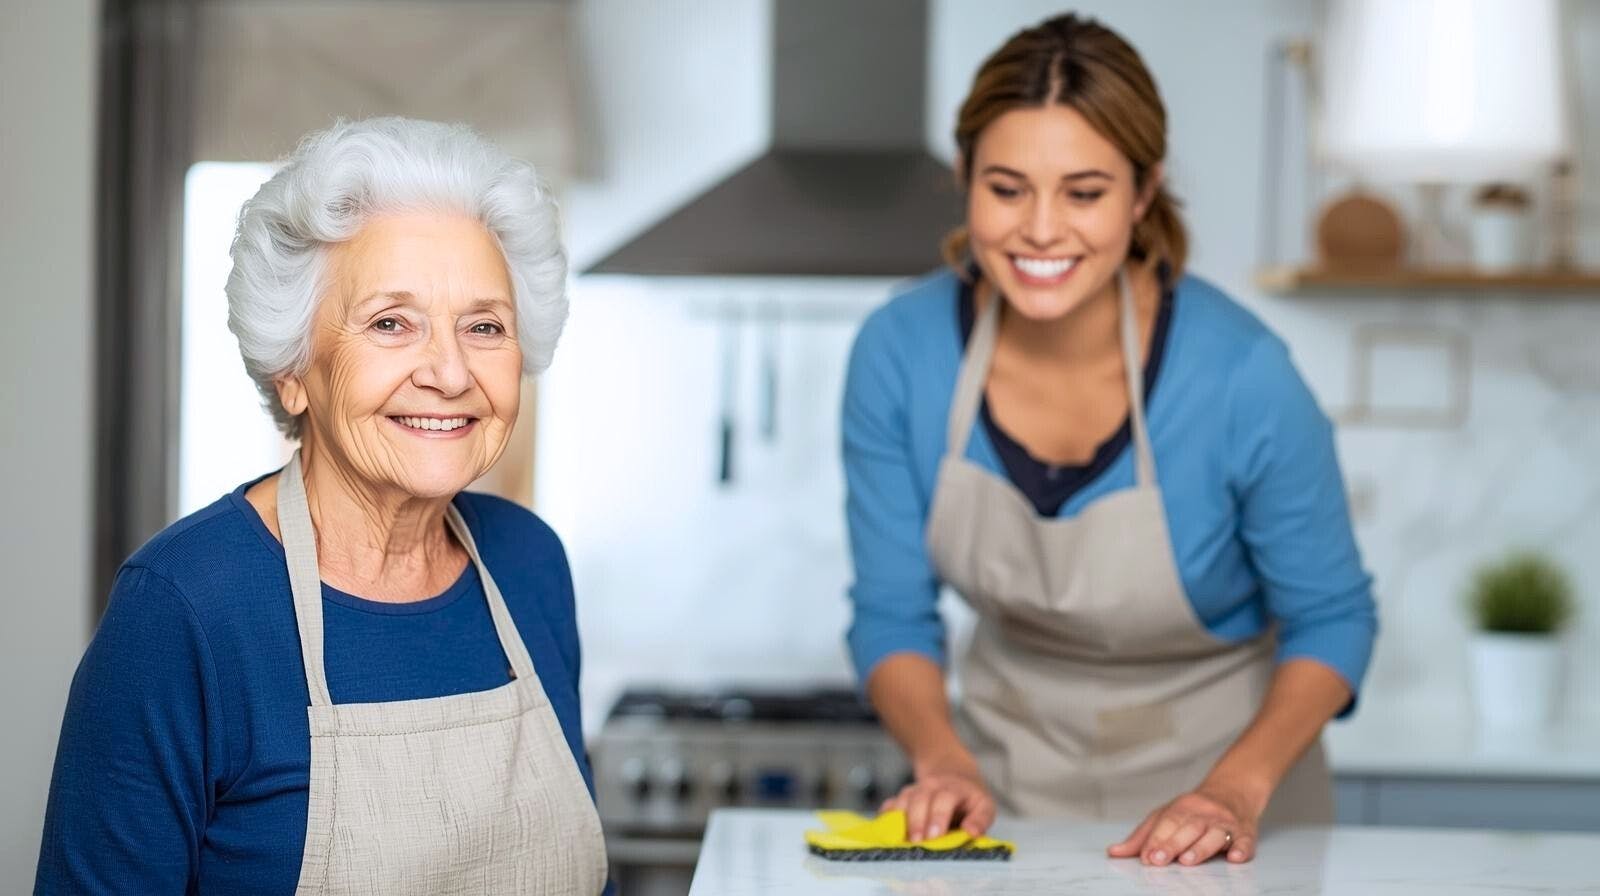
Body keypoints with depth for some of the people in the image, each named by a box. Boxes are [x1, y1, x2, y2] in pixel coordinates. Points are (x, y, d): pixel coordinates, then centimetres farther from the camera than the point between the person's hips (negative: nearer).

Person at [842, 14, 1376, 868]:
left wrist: (1238, 789, -21)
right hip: (1011, 782, 2)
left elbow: (1331, 618, -9)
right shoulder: (898, 352, -16)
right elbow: (891, 614, -5)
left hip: (1209, 778, -1)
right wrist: (944, 761, -20)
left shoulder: (1241, 376, -22)